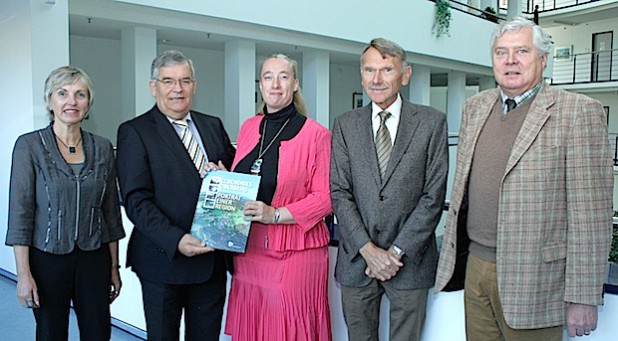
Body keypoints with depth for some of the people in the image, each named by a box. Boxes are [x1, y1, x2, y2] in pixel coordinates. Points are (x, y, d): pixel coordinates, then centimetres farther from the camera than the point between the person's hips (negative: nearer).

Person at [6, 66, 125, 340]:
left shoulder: (102, 148, 3)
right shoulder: (29, 145, -6)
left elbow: (110, 212, 7)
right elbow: (20, 213, -8)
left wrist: (114, 267, 9)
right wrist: (23, 274, -10)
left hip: (94, 258, 3)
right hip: (47, 259, -2)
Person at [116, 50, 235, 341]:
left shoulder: (213, 126, 10)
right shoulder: (134, 132, -5)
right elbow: (136, 200, -12)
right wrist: (175, 240, -24)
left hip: (212, 258, 4)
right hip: (164, 259, -4)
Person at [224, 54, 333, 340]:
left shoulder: (316, 134, -6)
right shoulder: (248, 128, 11)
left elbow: (325, 199, -10)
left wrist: (274, 214, -19)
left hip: (294, 253, -5)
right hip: (248, 250, 5)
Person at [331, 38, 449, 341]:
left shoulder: (431, 122, -2)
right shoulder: (345, 125, 4)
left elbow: (433, 195, -6)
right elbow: (339, 193, -1)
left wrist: (396, 252, -10)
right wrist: (368, 249, -10)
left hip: (410, 259, -1)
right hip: (356, 259, 2)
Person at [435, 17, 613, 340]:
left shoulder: (578, 112, -8)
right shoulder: (474, 108, 10)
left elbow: (590, 214, -11)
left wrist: (583, 298, -12)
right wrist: (452, 255, 14)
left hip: (533, 278, -5)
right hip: (476, 267, 5)